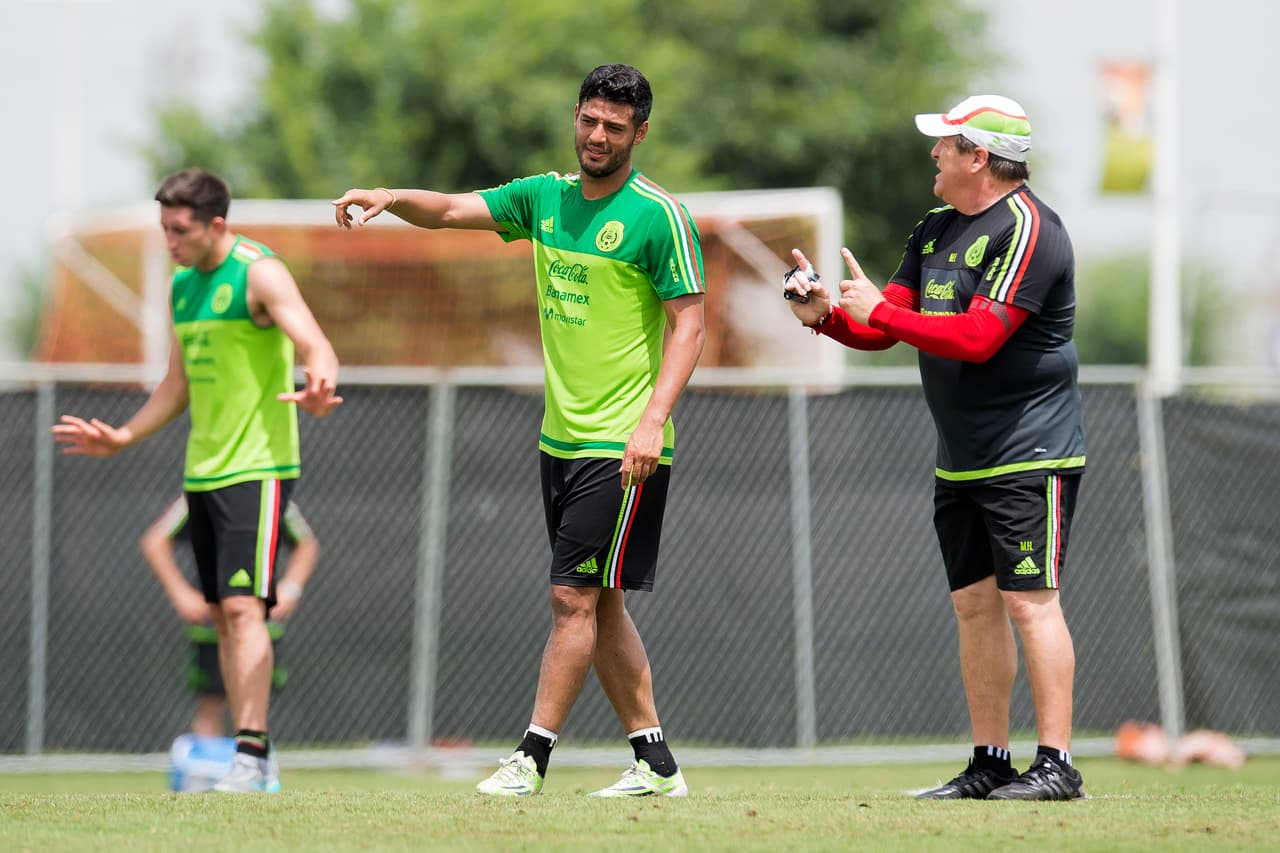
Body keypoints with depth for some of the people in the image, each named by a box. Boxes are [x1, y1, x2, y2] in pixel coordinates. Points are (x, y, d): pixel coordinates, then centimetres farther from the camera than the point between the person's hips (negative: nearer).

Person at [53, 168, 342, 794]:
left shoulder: (259, 273, -11)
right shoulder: (183, 286, 14)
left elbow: (316, 347, -24)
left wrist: (317, 388, -46)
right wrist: (123, 438, 23)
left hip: (257, 467, -8)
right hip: (202, 472, 8)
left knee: (244, 606, -17)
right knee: (223, 614, 7)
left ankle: (251, 758, -20)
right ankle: (251, 762, 11)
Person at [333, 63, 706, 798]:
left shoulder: (659, 216, -10)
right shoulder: (545, 197, 10)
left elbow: (688, 325, -12)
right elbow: (453, 211, 9)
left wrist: (653, 419, -23)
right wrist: (392, 198, -13)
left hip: (623, 447, -8)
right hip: (561, 436, 8)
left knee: (576, 596, -9)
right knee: (597, 604, 10)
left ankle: (532, 757, -7)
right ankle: (656, 760, 16)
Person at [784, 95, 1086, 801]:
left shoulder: (1025, 229, -14)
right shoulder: (934, 231, 15)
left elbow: (979, 338, -23)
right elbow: (884, 329, 15)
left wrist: (879, 311, -18)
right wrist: (826, 314, -5)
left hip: (1030, 456, -9)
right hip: (959, 462, 9)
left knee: (1030, 602, -12)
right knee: (974, 603, 9)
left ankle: (1056, 765, -12)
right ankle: (989, 763, 14)